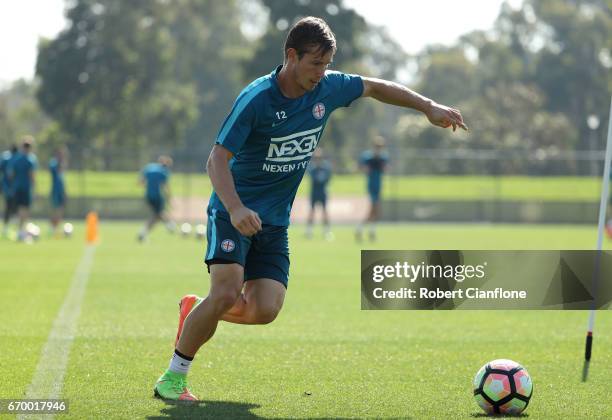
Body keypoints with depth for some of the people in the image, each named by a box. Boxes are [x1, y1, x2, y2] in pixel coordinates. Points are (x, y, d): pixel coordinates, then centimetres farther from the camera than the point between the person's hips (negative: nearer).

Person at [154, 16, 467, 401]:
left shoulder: (328, 88, -2)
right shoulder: (257, 99, -19)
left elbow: (376, 88, 18)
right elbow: (218, 159, -22)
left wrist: (429, 107, 15)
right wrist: (235, 208, -37)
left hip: (275, 221, 6)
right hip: (233, 211, -6)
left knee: (265, 310, -10)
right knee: (227, 293, -24)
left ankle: (196, 310, 19)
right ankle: (173, 377, -7)